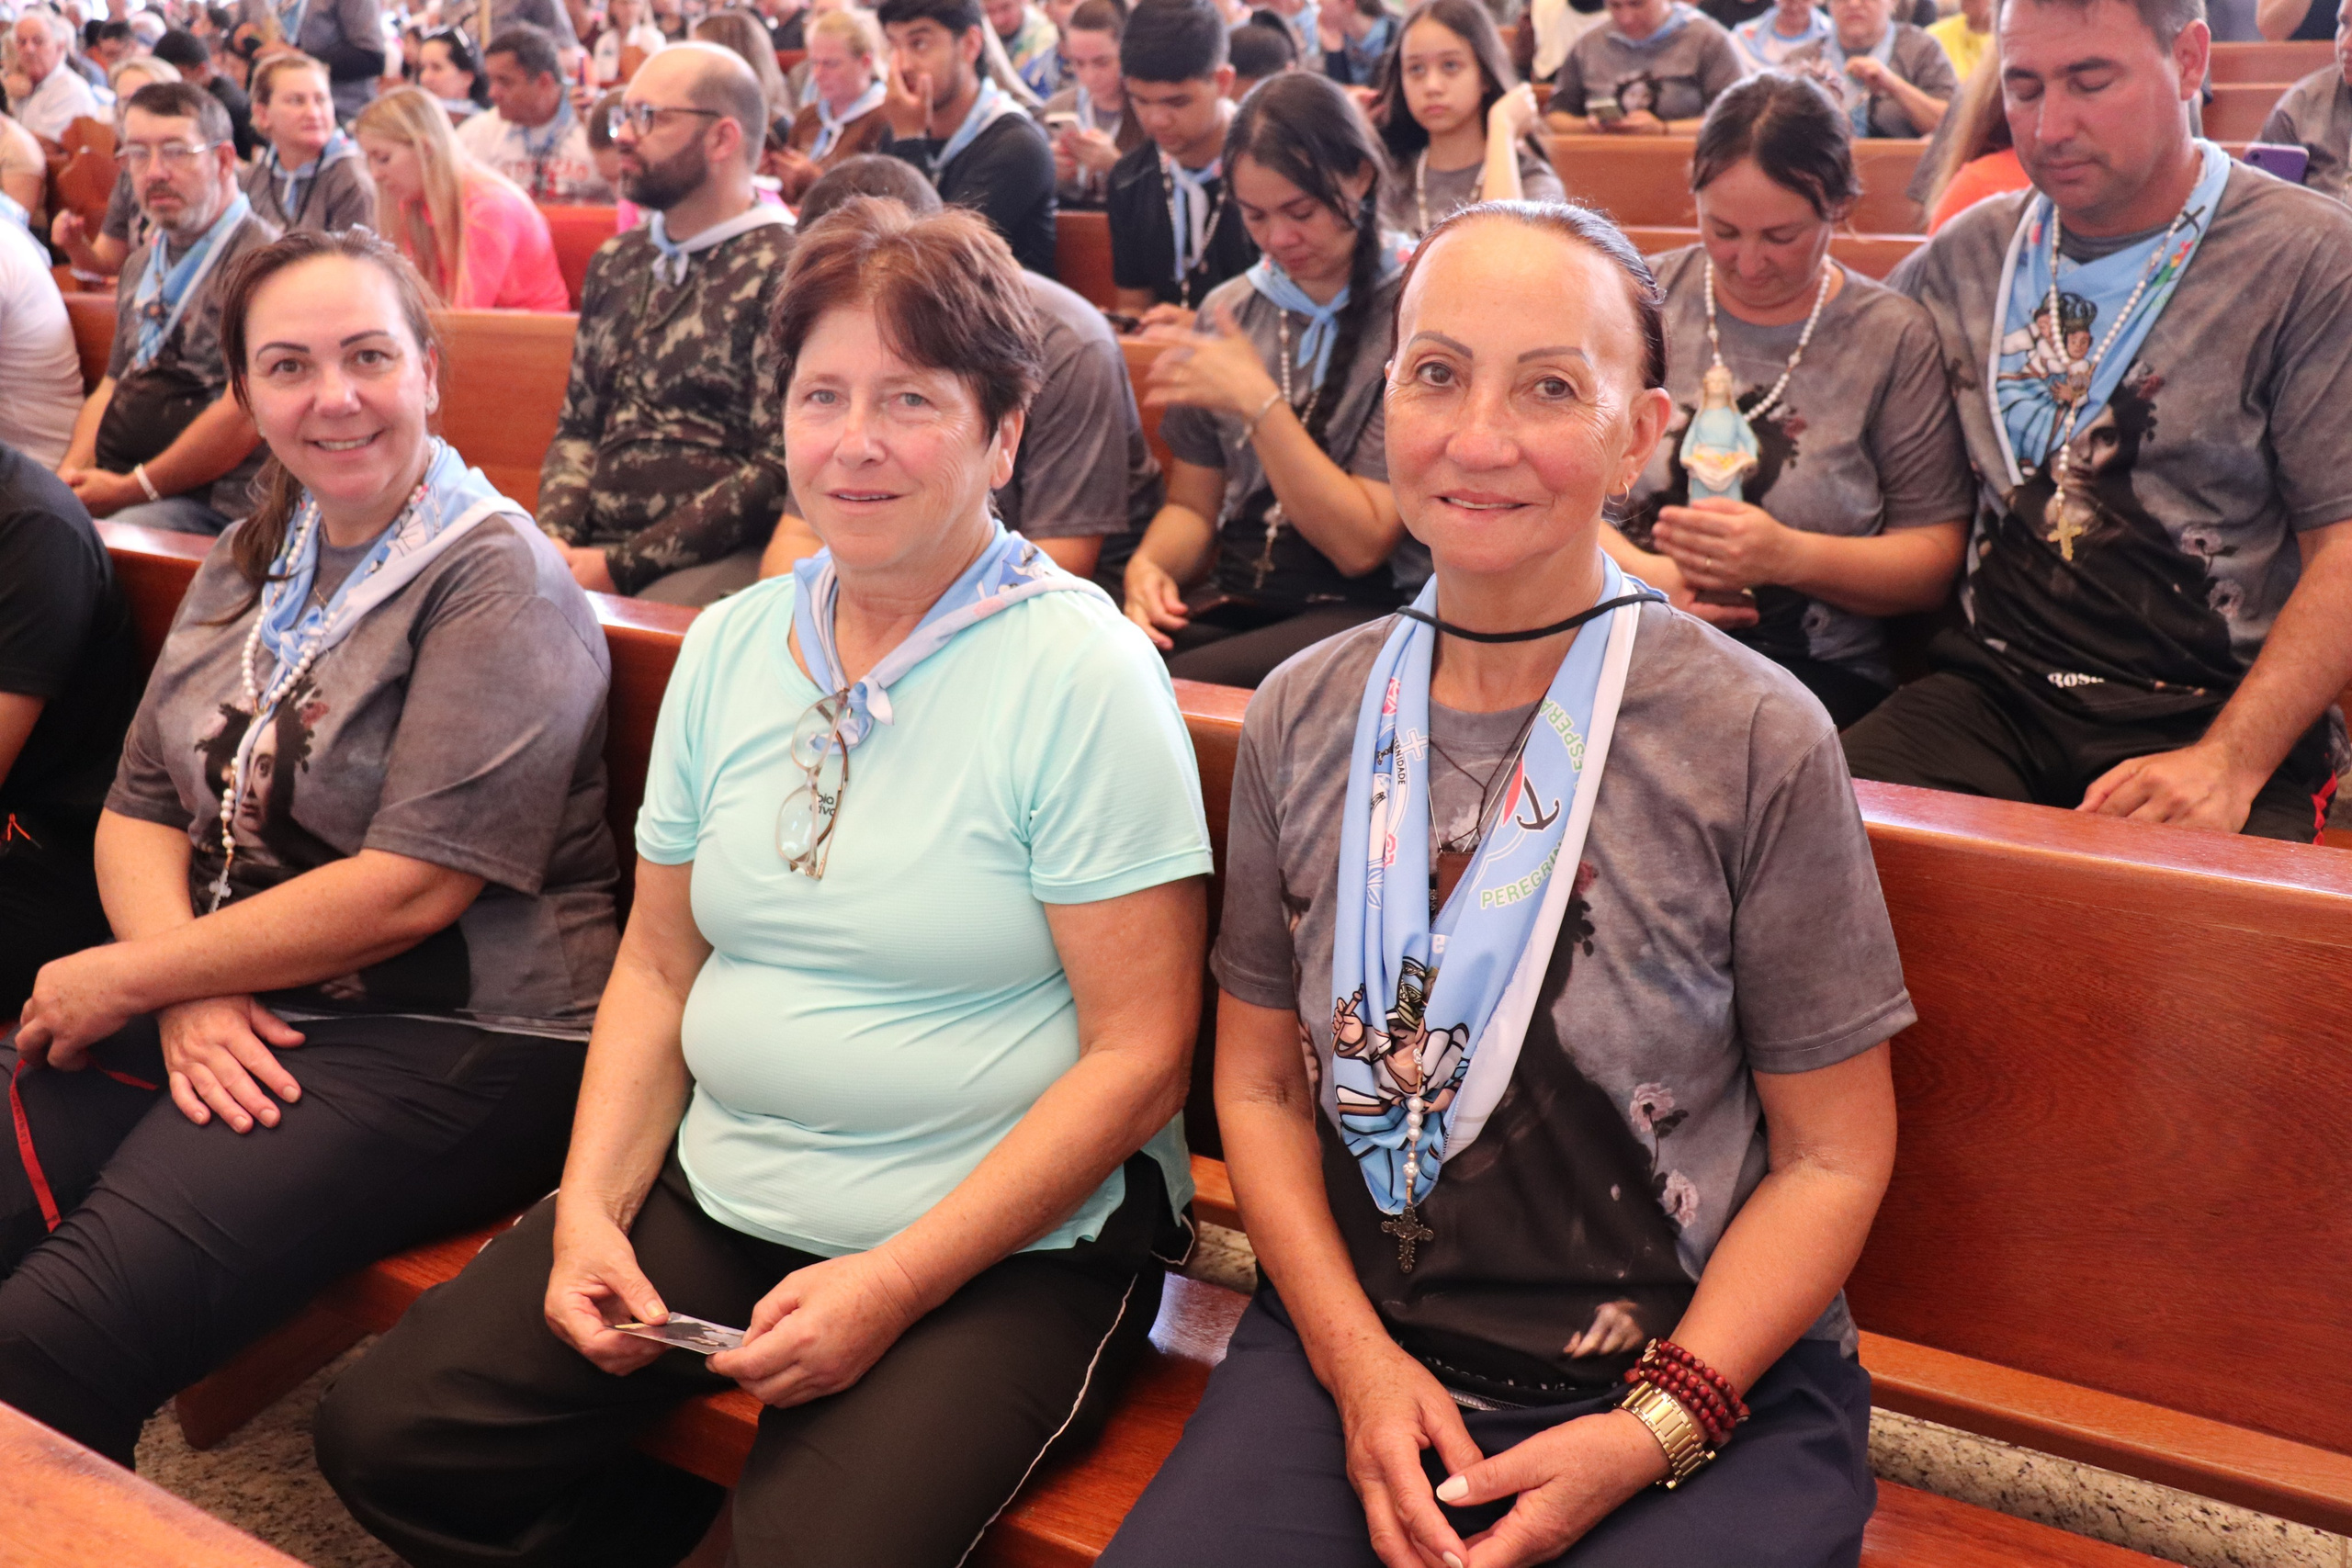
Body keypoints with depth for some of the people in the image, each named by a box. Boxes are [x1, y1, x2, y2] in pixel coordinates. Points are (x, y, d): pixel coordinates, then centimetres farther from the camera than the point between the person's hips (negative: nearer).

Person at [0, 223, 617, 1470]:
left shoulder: (499, 584, -10)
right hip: (229, 1009, 7)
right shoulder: (249, 564, 14)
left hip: (448, 1040, -7)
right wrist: (186, 986, -8)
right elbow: (138, 811, 13)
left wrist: (127, 977, -10)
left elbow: (411, 888, -17)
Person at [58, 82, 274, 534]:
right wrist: (71, 471, 5)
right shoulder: (142, 264, 20)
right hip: (108, 481, 8)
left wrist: (130, 490, -12)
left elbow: (244, 417, -18)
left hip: (207, 504, -8)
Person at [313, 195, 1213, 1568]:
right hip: (717, 1193, 6)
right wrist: (590, 1209, -2)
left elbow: (1138, 1057, -15)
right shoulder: (731, 646, 6)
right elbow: (659, 965, 12)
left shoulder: (1084, 673, -13)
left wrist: (895, 1284, -18)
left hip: (1011, 1243, -5)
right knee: (385, 1439, -1)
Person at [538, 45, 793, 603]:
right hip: (592, 546, 6)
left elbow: (779, 472, -13)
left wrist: (623, 567, -13)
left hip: (714, 558, -6)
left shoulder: (782, 273, -7)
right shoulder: (615, 264, 18)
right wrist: (554, 535, 1)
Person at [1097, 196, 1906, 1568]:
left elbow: (1832, 1157, -3)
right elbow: (1262, 1083, 7)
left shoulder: (1760, 741, -8)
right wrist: (1356, 1360, -5)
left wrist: (1652, 1431, -13)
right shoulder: (1303, 719, 2)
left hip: (1715, 1382, -1)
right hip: (1352, 1343, 2)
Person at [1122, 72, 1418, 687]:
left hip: (1366, 608, -5)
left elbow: (1361, 545, -9)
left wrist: (1259, 403, -14)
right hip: (1233, 601, 5)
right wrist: (1149, 565, -5)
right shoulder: (1229, 310, 12)